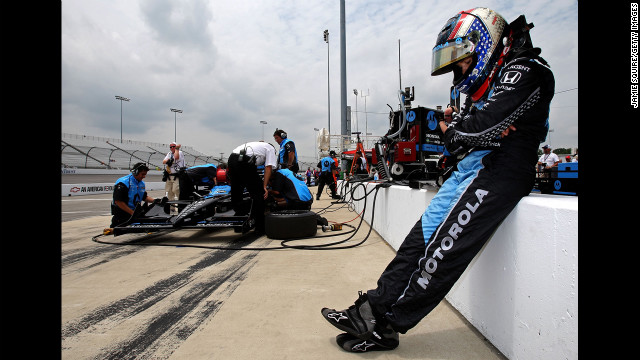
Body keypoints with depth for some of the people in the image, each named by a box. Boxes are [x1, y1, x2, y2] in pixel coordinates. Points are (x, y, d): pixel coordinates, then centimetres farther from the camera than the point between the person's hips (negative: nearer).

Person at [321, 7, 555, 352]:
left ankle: (384, 326, -4)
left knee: (442, 252, -13)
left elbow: (484, 127, -19)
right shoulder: (489, 84, 23)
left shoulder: (524, 70, -3)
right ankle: (372, 307, 1)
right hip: (470, 169, 9)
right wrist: (454, 125, -3)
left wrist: (453, 129, -1)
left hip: (498, 171, -8)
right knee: (420, 239, -2)